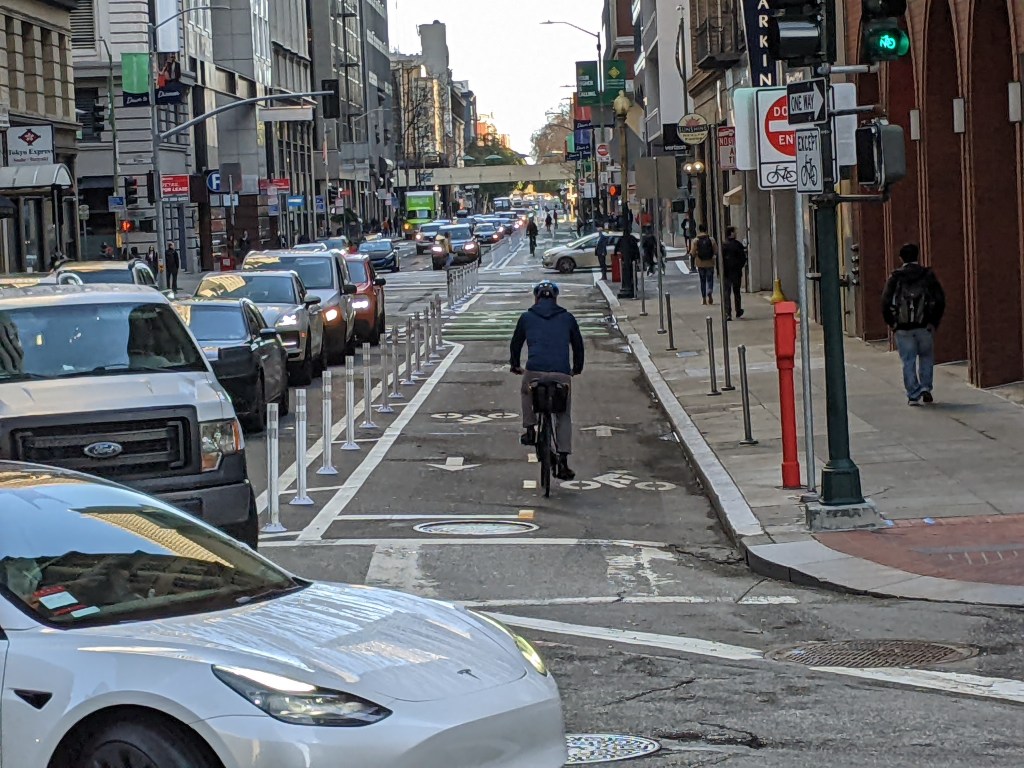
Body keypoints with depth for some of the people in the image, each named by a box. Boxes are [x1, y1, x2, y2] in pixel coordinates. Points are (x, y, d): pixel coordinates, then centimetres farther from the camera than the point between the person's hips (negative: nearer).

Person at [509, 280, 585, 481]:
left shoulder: (527, 317, 13)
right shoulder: (567, 318, 14)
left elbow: (516, 343, 22)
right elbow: (578, 344, 23)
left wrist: (515, 365, 40)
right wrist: (577, 368, 40)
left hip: (534, 371, 0)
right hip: (562, 374, 0)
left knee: (526, 393, 35)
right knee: (564, 417, 13)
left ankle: (529, 430, 21)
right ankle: (563, 461, 3)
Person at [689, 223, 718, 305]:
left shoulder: (695, 241, -4)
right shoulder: (711, 240, -2)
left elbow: (692, 254, -3)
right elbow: (716, 252, 0)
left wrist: (692, 265, 7)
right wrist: (718, 263, 9)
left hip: (700, 264, 0)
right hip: (710, 263, 0)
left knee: (702, 280, 11)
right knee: (710, 279, 8)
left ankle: (703, 298, 12)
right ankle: (709, 293, -17)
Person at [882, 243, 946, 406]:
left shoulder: (895, 278, -1)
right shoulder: (927, 275, 0)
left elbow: (886, 302, -5)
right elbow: (940, 300, -3)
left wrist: (891, 323, 6)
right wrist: (934, 321, 6)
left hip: (903, 328, 0)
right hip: (924, 326, 0)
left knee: (908, 361, 5)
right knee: (926, 356, 18)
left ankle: (913, 395, 2)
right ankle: (925, 387, 6)